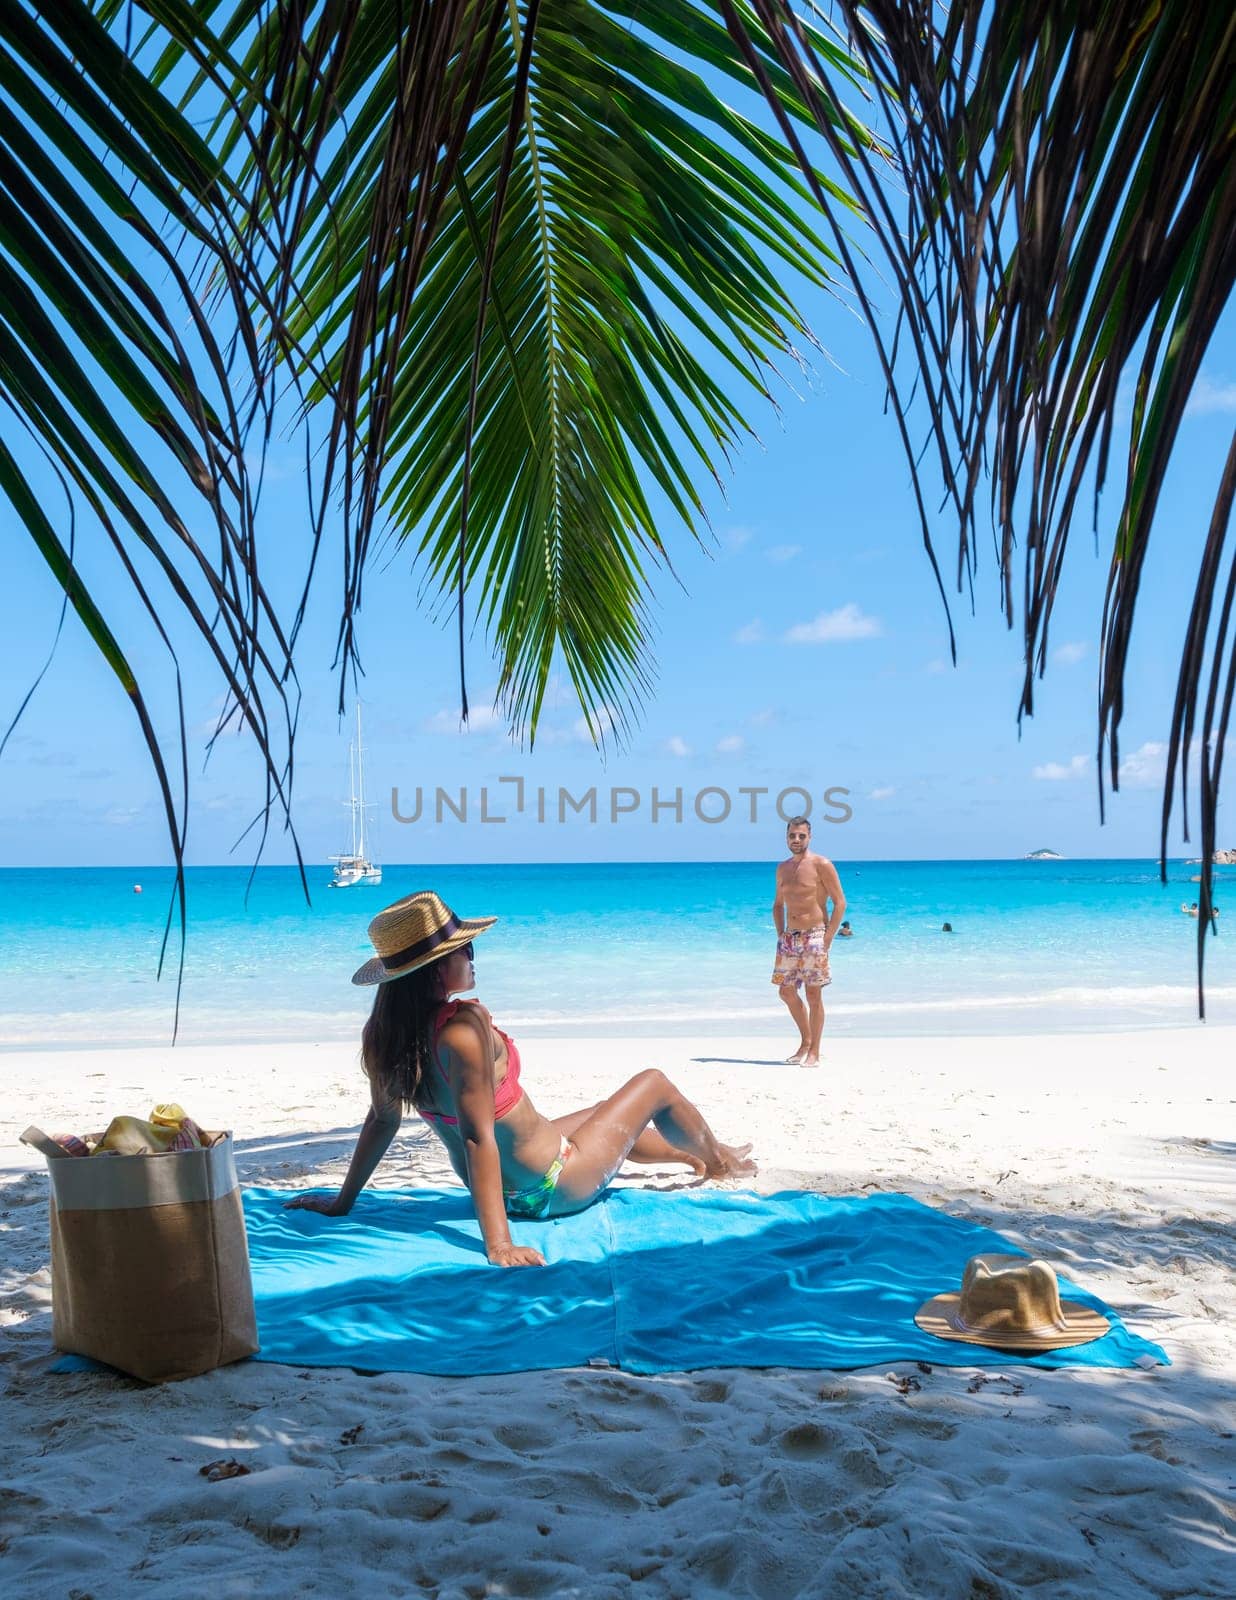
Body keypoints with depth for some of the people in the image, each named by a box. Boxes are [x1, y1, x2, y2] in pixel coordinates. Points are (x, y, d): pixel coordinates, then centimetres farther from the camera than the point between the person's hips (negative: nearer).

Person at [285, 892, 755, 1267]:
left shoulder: (382, 1033, -13)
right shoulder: (465, 1025, -35)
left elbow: (382, 1119, -4)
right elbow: (478, 1135, -37)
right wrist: (499, 1244, -36)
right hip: (554, 1184, -7)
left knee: (608, 1114, 34)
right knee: (653, 1083, 16)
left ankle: (691, 1155, 62)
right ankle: (719, 1160, 48)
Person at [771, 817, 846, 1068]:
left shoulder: (821, 865, -7)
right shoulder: (782, 868, 13)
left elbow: (840, 903, -8)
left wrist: (827, 937, -13)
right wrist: (780, 934, 10)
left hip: (814, 936, -7)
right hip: (789, 938, 7)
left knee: (813, 995, -4)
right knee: (786, 991, 10)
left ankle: (814, 1053, 3)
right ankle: (805, 1041, 27)